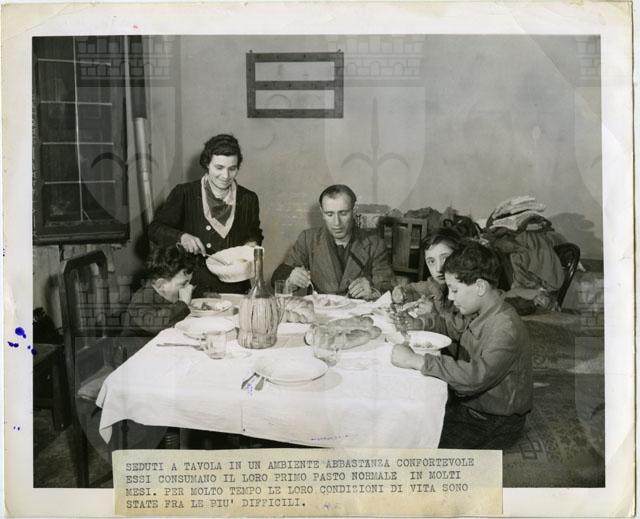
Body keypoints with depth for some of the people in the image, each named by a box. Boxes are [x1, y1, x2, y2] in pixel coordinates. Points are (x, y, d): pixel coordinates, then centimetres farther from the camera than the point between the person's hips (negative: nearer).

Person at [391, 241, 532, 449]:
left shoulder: (506, 327, -29)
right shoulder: (481, 313, 1)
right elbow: (454, 331, 19)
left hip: (496, 423, -8)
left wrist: (415, 360, -39)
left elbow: (477, 375, -41)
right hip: (472, 405, 8)